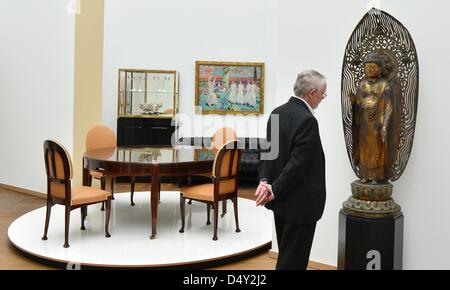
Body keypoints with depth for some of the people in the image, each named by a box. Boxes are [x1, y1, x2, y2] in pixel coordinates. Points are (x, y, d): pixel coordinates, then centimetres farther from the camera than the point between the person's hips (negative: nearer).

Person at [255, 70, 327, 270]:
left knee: (287, 255, 22)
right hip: (299, 201, -9)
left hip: (282, 198, 9)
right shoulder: (307, 120, -22)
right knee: (294, 260, 3)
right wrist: (275, 190, -15)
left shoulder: (277, 113, 5)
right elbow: (298, 163, -23)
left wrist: (265, 181, -8)